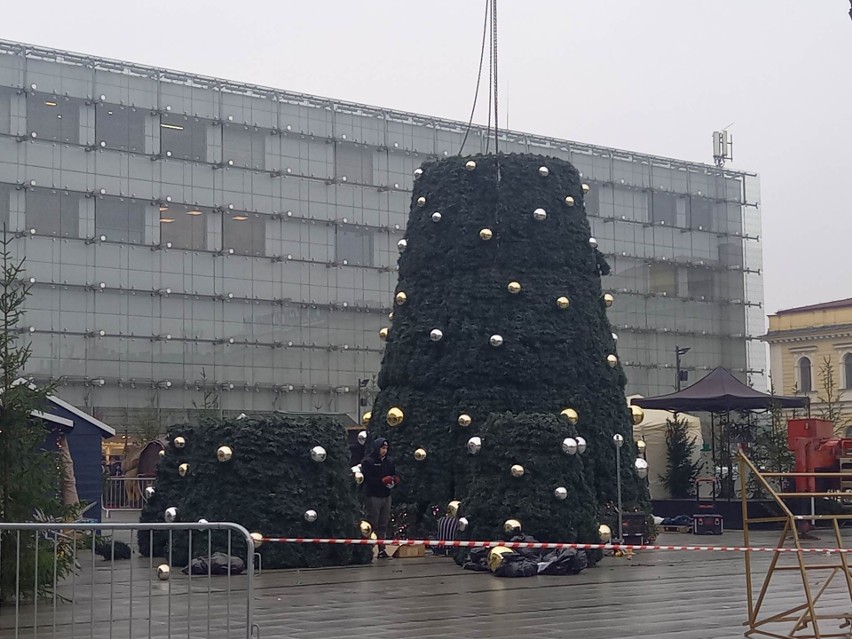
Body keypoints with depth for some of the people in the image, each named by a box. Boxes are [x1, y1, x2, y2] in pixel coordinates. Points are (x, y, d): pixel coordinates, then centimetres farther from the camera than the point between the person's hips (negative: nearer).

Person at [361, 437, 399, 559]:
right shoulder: (368, 462, -6)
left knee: (383, 525, 9)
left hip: (386, 496, 6)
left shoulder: (388, 461, 13)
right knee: (373, 525, -7)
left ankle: (382, 550, 13)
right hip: (373, 497, -6)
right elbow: (367, 479, -14)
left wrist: (395, 480, -4)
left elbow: (395, 474, 19)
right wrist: (382, 481, -22)